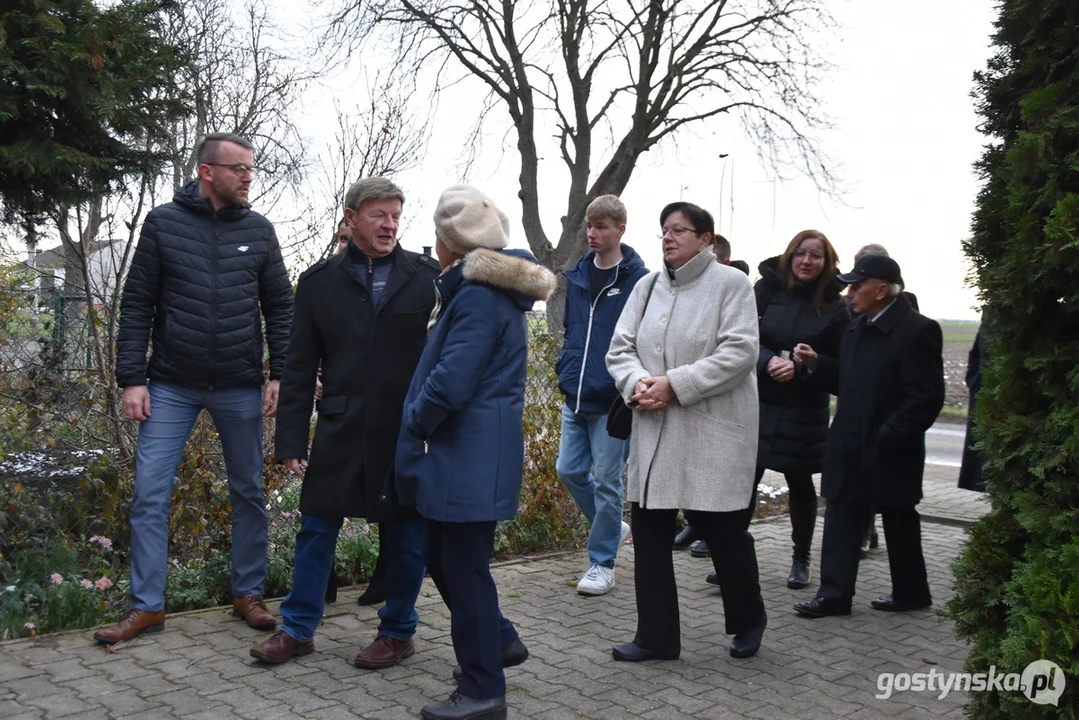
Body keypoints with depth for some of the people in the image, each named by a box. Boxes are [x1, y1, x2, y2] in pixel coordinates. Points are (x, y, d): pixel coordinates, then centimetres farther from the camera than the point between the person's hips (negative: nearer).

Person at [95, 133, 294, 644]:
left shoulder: (258, 230, 4)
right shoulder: (163, 223, -1)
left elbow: (280, 308, 6)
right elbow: (136, 306, -1)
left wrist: (279, 374, -2)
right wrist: (132, 379, -6)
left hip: (240, 389, 2)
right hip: (171, 387, -1)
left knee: (249, 493, 9)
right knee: (149, 493, -1)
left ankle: (248, 594, 23)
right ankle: (146, 606, 11)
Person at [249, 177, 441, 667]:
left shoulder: (428, 277, 0)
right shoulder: (319, 282, 6)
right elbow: (300, 368, 5)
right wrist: (292, 440, 0)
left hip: (408, 432, -1)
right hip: (340, 430, 2)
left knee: (406, 535, 9)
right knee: (317, 529, 9)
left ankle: (398, 633, 26)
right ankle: (297, 629, 25)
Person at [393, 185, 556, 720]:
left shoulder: (479, 296, -17)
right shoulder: (487, 288, 16)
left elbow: (451, 381, -24)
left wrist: (414, 423, -8)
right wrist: (421, 428, 14)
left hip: (469, 458, -10)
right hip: (466, 454, 10)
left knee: (463, 569, -1)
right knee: (442, 559, 19)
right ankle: (497, 642, 34)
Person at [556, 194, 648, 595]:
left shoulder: (637, 279, -9)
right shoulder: (577, 276, 10)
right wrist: (565, 371, 10)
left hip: (611, 400, -6)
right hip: (575, 397, 6)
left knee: (606, 480, 2)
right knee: (569, 470, 9)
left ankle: (602, 562, 16)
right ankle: (612, 527, 33)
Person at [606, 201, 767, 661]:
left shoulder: (730, 283, -4)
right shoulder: (647, 286, 12)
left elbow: (739, 353, -15)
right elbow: (620, 348, 9)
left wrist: (675, 384, -19)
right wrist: (637, 382, -12)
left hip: (713, 434, -5)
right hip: (654, 433, 5)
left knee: (724, 531, 6)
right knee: (649, 531, 5)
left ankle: (748, 622, 31)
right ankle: (656, 637, 18)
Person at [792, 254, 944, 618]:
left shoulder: (917, 330, -15)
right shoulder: (856, 328, 11)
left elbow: (926, 399, -19)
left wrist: (887, 437, -22)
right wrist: (816, 364, 1)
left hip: (890, 451, -7)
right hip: (850, 447, 7)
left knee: (899, 523, 10)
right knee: (840, 520, 5)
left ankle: (911, 592, 27)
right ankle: (834, 594, 10)